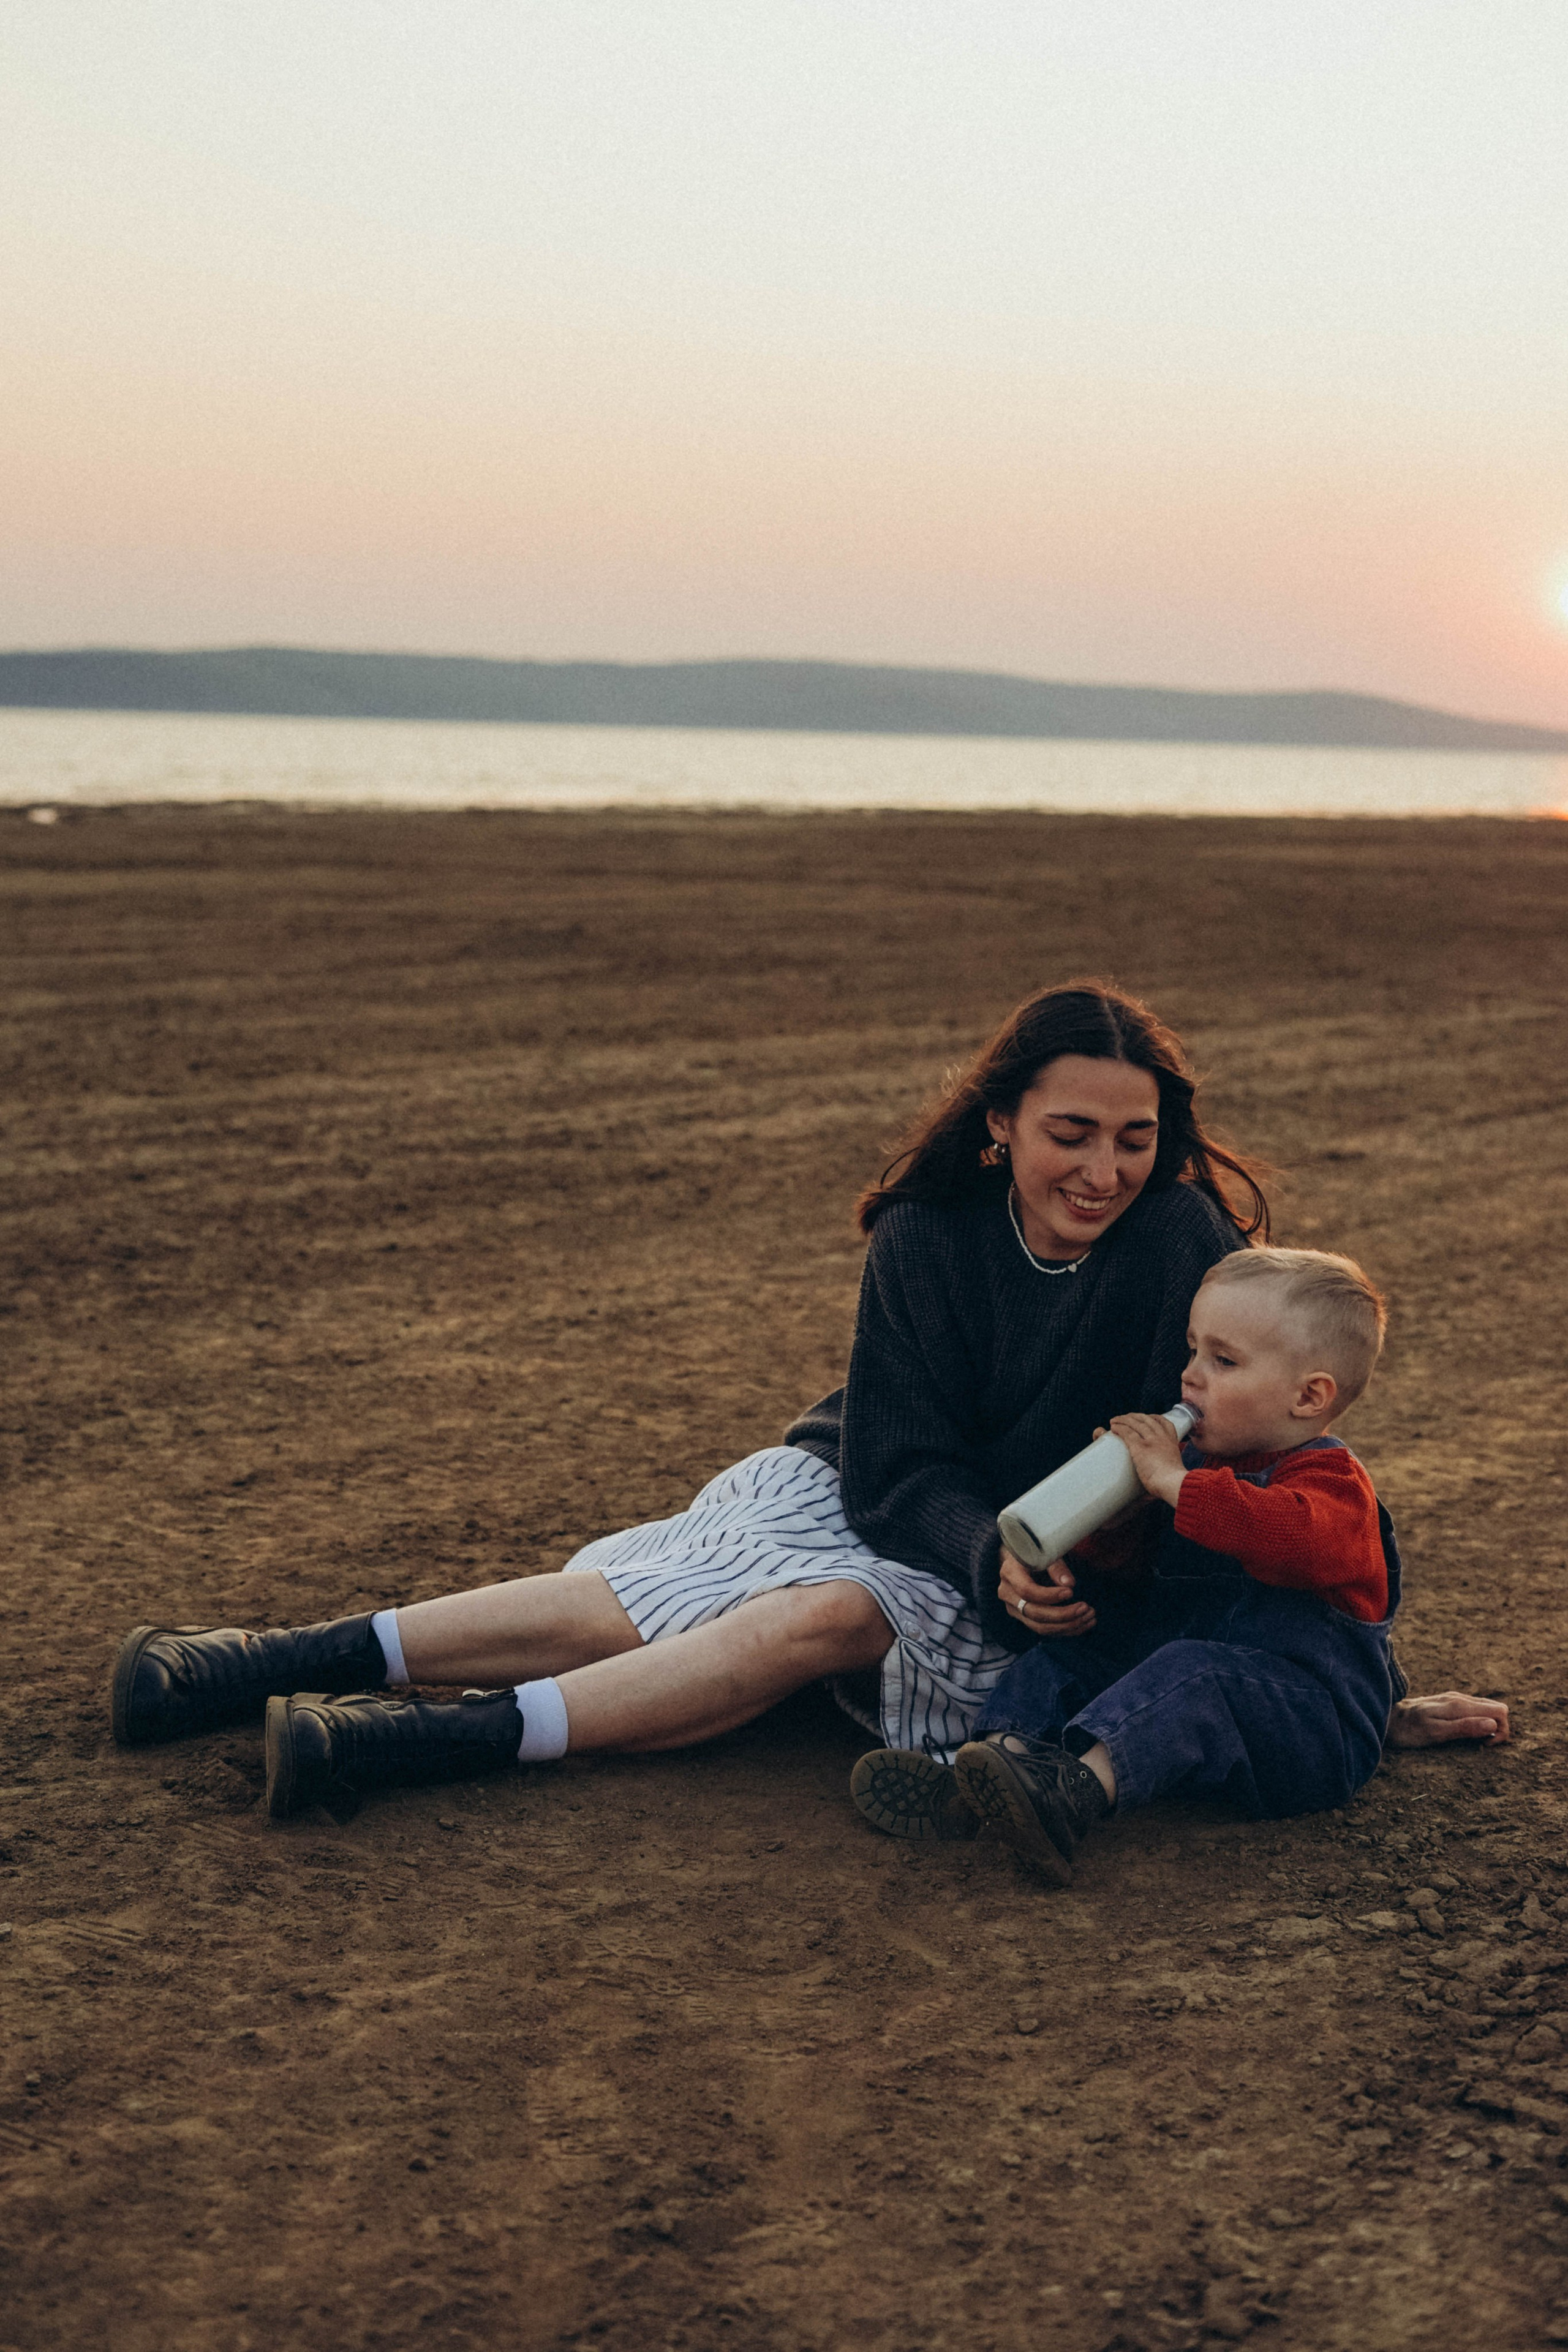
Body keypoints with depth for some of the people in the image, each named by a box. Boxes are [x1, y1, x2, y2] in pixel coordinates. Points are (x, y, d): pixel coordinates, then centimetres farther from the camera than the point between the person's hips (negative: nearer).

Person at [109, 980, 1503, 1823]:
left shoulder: (1183, 1240, -17)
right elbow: (899, 1468, -14)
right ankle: (290, 1665, -21)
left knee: (829, 1618, -33)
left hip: (1021, 1583, -2)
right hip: (858, 1489, 3)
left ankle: (460, 1739, -40)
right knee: (625, 1601, -22)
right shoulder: (928, 1238, -11)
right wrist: (999, 1556, -35)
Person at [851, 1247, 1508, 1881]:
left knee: (1189, 1673, -34)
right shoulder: (1195, 1460, 17)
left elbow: (1295, 1538, -35)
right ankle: (1003, 1750, -28)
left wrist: (1173, 1481, -29)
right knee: (1070, 1653, -2)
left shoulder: (1329, 1479, -9)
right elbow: (1125, 1563, 20)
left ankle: (1080, 1790, -56)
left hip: (1315, 1737, -8)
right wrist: (1110, 1523, -5)